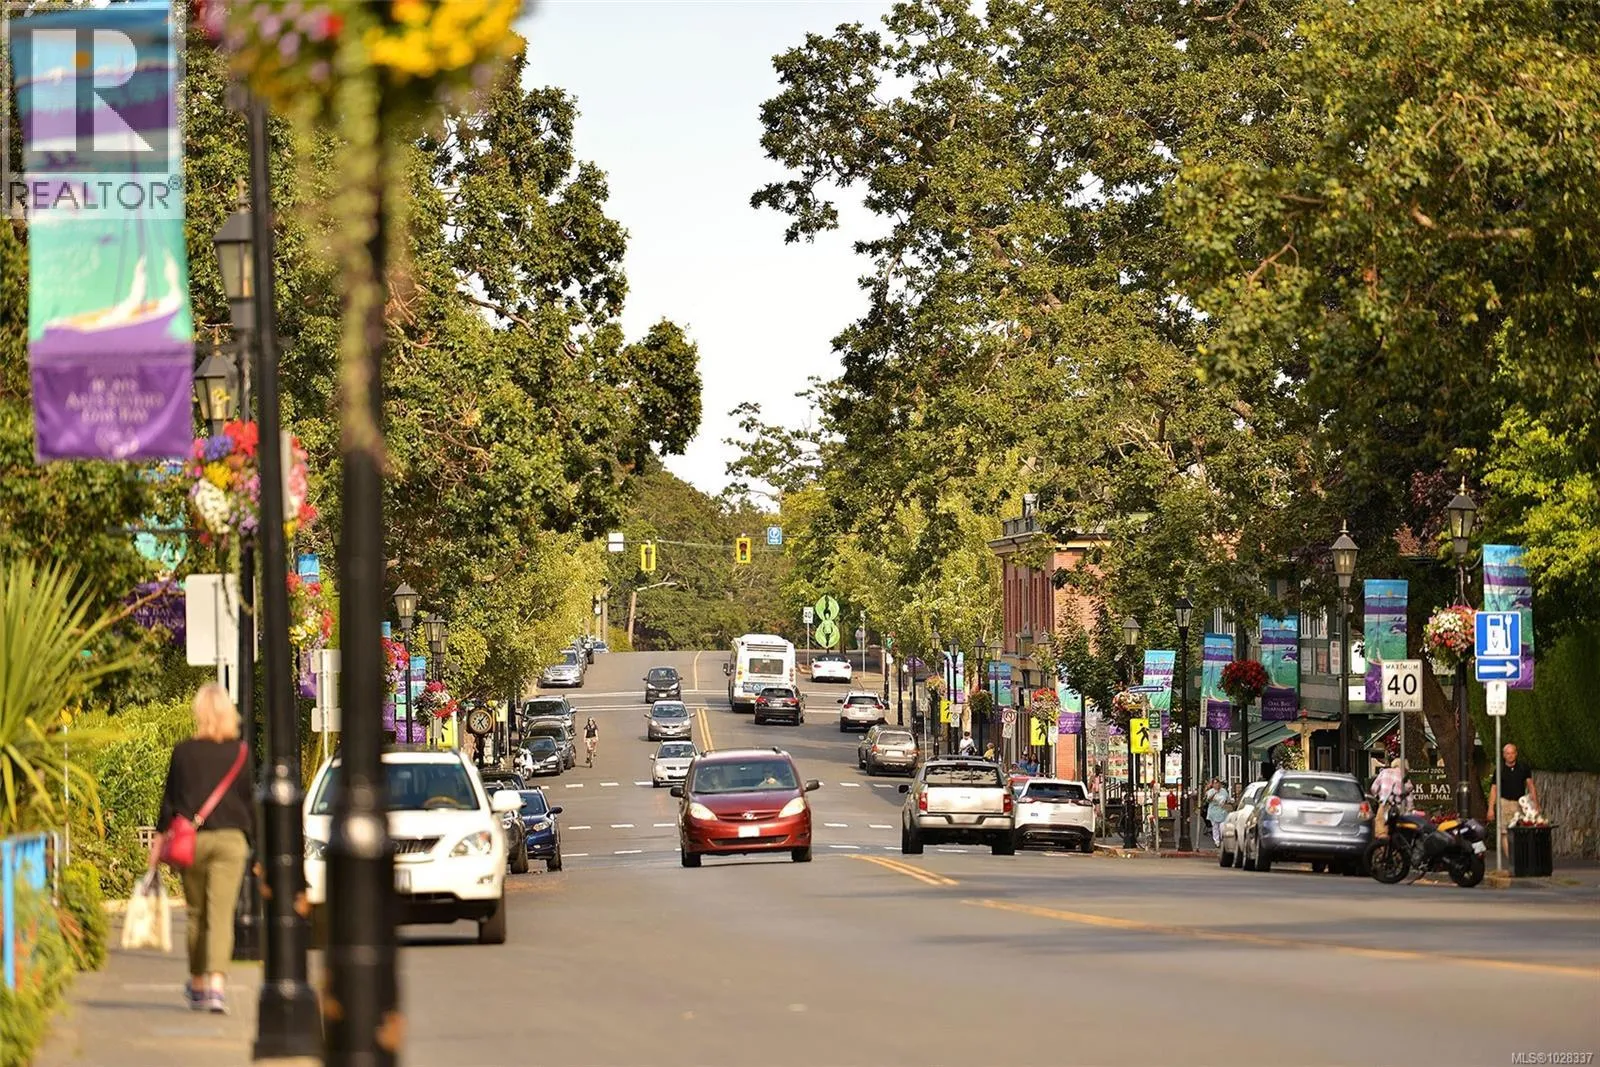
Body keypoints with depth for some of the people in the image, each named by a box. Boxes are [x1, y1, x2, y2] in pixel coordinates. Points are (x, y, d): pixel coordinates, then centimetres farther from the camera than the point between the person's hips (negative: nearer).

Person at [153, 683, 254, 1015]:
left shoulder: (183, 751, -1)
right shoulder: (239, 753, -1)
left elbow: (170, 799, 2)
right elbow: (248, 798, 4)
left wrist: (160, 837, 9)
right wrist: (251, 838, 14)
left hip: (192, 838, 1)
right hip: (230, 838, -1)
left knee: (196, 913, 15)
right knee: (221, 914, -6)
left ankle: (197, 984, 25)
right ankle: (216, 983, -22)